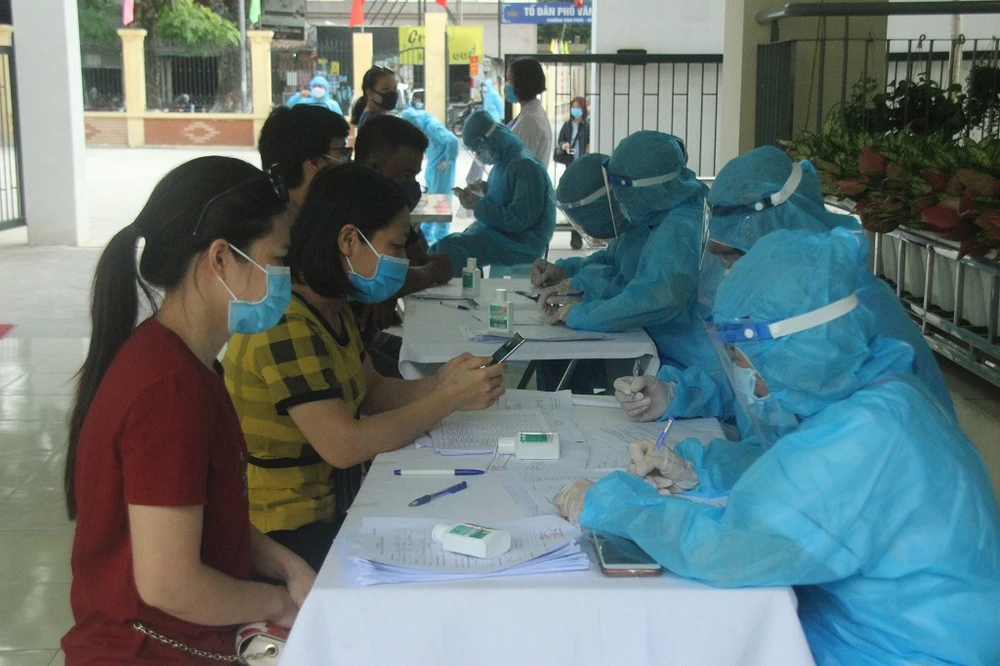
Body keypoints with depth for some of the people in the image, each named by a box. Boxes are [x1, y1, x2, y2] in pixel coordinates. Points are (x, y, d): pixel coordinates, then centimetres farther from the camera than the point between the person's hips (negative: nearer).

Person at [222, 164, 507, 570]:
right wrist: (449, 399, -21)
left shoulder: (334, 311, 9)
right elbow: (343, 445, -28)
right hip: (291, 535, -9)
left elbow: (370, 391, 12)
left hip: (334, 505, 9)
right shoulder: (286, 327, -23)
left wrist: (438, 384, -7)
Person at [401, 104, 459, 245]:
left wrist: (449, 160, -23)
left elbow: (452, 140, -34)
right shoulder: (423, 124, 1)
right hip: (432, 165, 9)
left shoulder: (432, 126, -26)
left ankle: (441, 238, 7)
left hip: (441, 166, -9)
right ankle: (426, 233, 30)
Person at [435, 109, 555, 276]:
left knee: (449, 248, -24)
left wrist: (477, 206, -14)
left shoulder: (525, 166, -17)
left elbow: (518, 221, -22)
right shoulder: (504, 161, 11)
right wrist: (483, 188, 5)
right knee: (438, 250, 1)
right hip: (500, 233, 10)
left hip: (521, 243, -10)